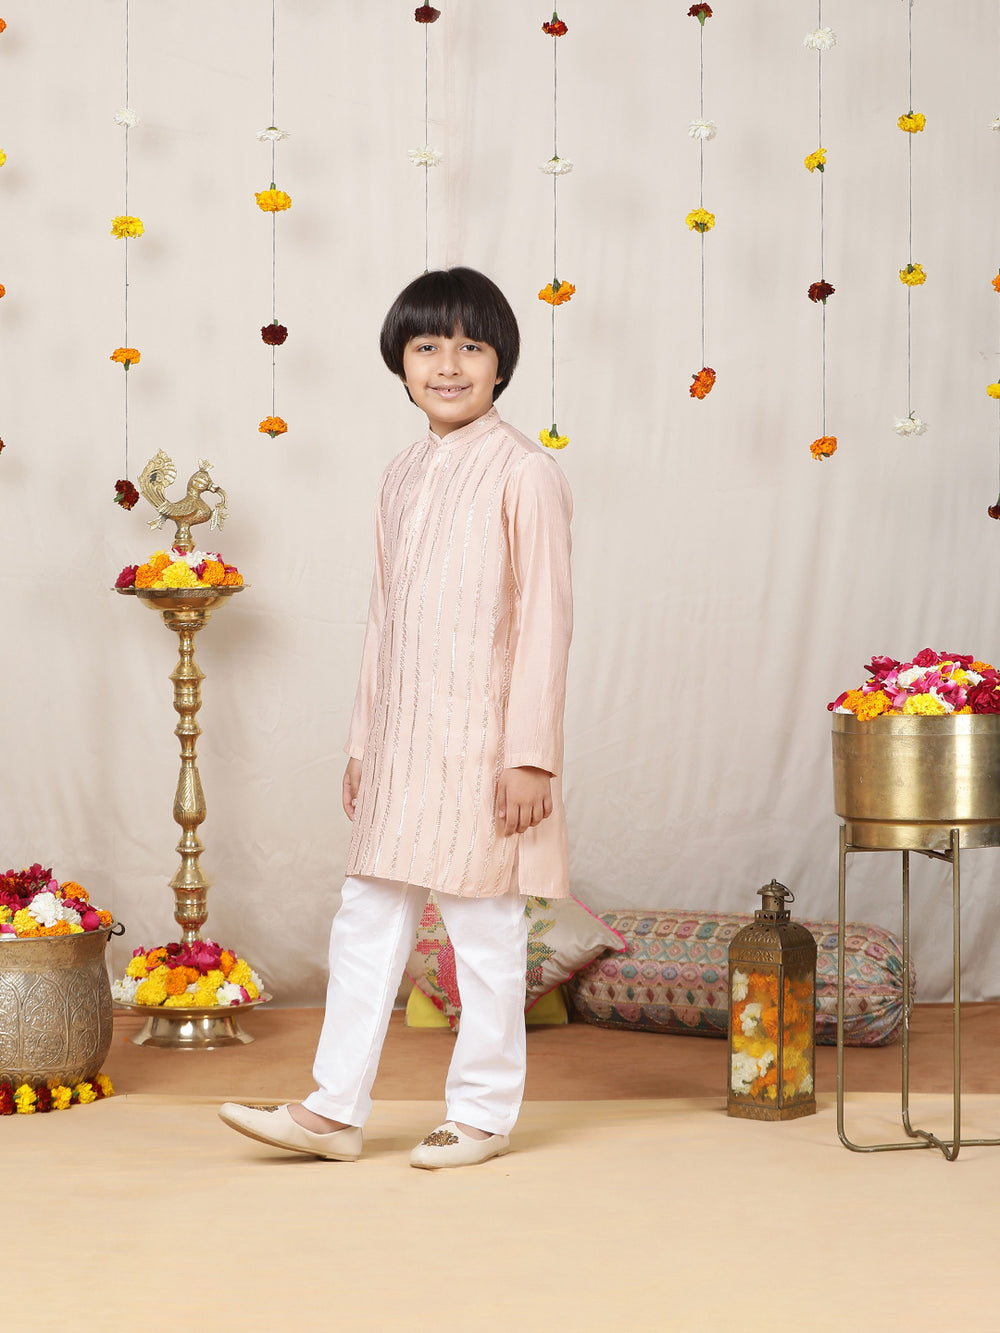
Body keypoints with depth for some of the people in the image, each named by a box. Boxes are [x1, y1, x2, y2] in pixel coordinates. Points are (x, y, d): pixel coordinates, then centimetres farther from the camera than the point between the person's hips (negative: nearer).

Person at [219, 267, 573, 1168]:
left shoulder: (523, 473, -9)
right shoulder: (404, 475, 12)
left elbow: (545, 620, -12)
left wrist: (529, 755, -15)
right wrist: (364, 740, 17)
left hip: (483, 743, -7)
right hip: (402, 745, 7)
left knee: (485, 933, 4)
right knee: (368, 923, 10)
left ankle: (484, 1115, 17)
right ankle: (334, 1111, 18)